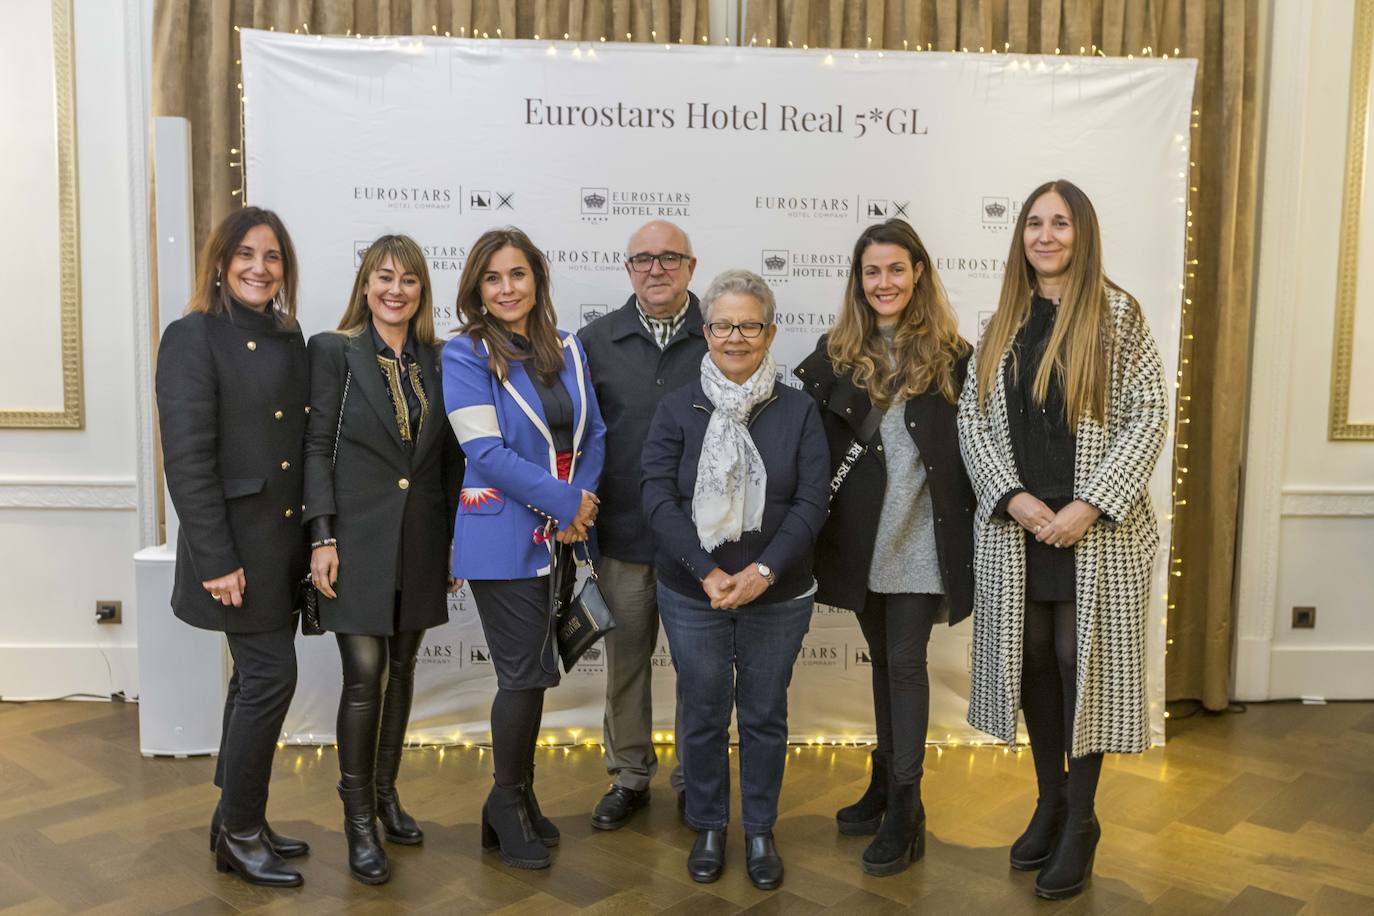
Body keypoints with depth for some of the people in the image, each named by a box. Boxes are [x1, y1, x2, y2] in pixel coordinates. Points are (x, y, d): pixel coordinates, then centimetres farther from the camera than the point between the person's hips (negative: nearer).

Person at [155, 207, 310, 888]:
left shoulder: (289, 338, 11)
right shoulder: (193, 337, -9)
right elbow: (187, 457, -15)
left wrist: (315, 538, 7)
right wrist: (216, 560, -18)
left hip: (286, 542, 7)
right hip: (238, 543, -7)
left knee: (257, 678, 14)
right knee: (272, 677, -5)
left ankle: (237, 820, 28)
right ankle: (239, 833, 13)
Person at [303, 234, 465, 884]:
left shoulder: (436, 360, 7)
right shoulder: (333, 351, -3)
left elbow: (449, 457, 10)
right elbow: (317, 446, -6)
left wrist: (457, 540, 8)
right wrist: (322, 536, -12)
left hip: (420, 544, 4)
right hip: (358, 540, -4)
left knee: (402, 672, 14)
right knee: (364, 677, -3)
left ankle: (385, 793, 31)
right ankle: (358, 820, 12)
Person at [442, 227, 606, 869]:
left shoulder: (568, 349, 8)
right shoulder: (465, 354, -7)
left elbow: (593, 435, 8)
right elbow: (486, 452, -15)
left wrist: (580, 507, -8)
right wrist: (567, 502, -15)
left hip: (560, 536, 5)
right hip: (503, 538, -5)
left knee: (533, 671, 13)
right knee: (526, 673, 1)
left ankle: (518, 798, 30)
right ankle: (508, 802, 23)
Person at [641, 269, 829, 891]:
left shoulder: (798, 411, -2)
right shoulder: (677, 409, -2)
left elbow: (812, 502, -8)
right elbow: (657, 496, -9)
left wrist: (762, 570, -19)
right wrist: (708, 571, -18)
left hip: (777, 597, 0)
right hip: (692, 596, 0)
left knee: (765, 715, 13)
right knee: (702, 715, 12)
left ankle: (760, 831, 32)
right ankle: (708, 828, 32)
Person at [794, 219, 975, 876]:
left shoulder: (950, 355, -3)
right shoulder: (836, 353, 4)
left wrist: (973, 521, -6)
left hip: (922, 536, -3)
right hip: (861, 535, 3)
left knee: (905, 662, -2)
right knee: (884, 658, 16)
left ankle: (905, 809, 8)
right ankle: (886, 782, 30)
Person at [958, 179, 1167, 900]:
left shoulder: (1117, 314, -2)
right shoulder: (1002, 323, 8)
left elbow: (1148, 417, -7)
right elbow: (972, 417, 4)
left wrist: (1090, 506, -15)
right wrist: (1013, 498, -10)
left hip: (1097, 531, -3)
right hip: (1015, 528, 3)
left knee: (1082, 663, 3)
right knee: (1032, 664, 10)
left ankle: (1081, 821, 19)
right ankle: (1050, 803, 29)